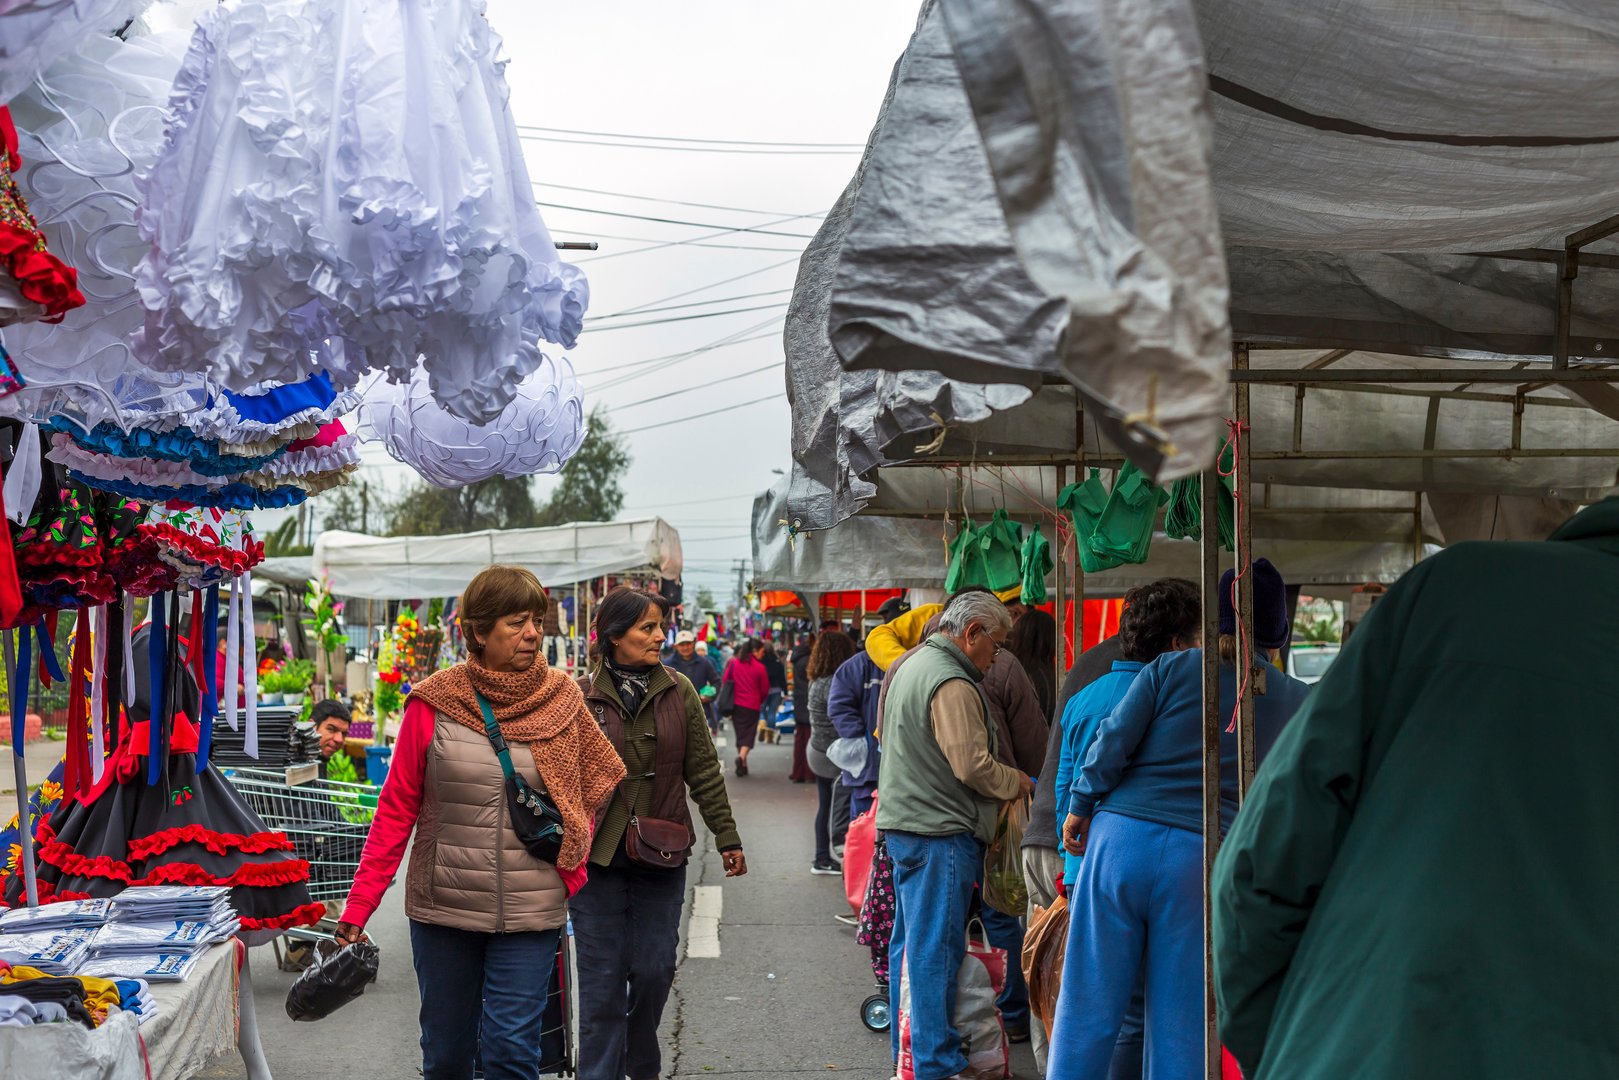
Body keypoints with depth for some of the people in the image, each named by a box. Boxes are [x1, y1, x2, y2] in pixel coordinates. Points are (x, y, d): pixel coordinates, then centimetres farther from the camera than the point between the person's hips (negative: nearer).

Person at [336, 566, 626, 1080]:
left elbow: (582, 802, 9)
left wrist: (572, 881, 1)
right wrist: (359, 904, -6)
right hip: (442, 907, 1)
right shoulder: (432, 704, -5)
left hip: (530, 912, 0)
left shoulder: (562, 701, -2)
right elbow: (396, 810, -2)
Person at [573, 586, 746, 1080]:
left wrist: (728, 838, 6)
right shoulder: (582, 696, -4)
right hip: (597, 855, -2)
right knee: (602, 978, 3)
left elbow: (704, 771, 5)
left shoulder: (679, 691, 2)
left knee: (655, 969, 8)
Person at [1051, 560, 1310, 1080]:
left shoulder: (1172, 668, 4)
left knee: (1088, 1005, 6)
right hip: (1203, 856, 1)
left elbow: (1113, 742, -3)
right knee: (1180, 1024, 9)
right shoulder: (1295, 701, 10)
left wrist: (1080, 807, 10)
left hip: (1121, 837, 0)